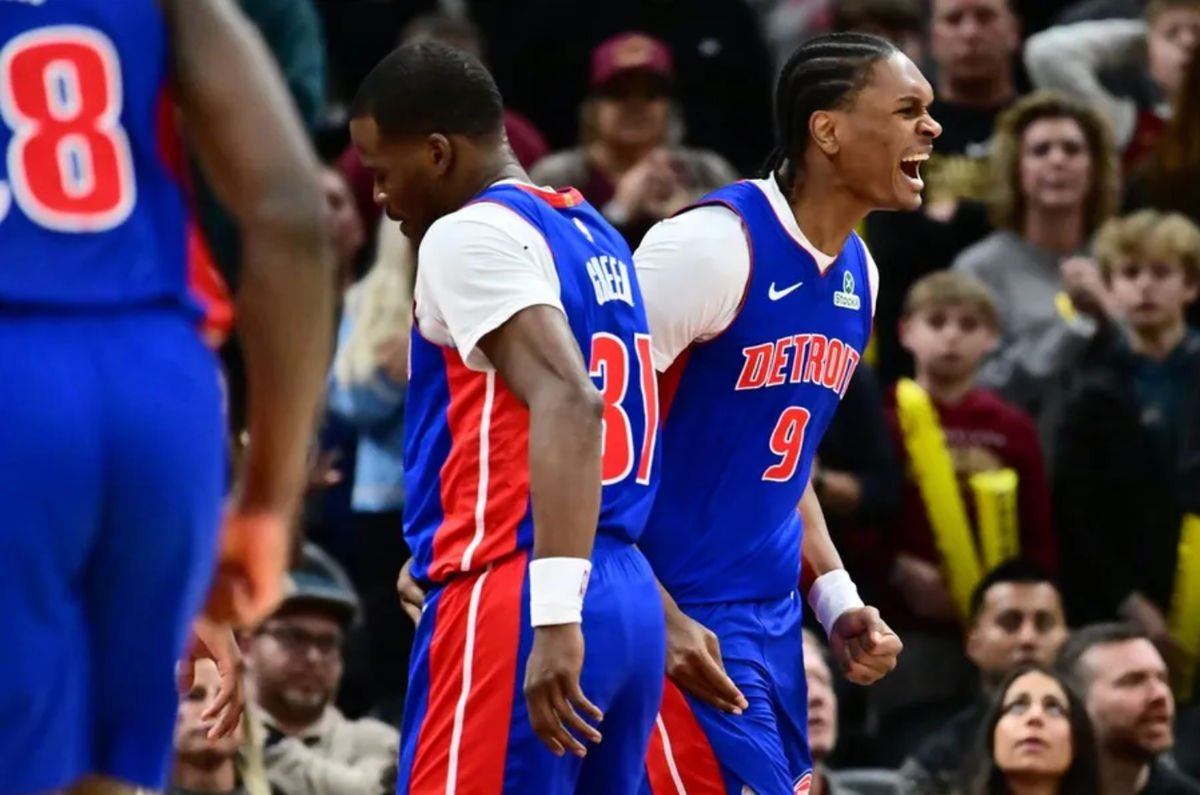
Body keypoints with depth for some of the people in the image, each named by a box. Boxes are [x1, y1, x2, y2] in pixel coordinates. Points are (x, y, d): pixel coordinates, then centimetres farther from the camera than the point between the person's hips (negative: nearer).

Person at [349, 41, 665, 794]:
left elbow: (568, 402, -23)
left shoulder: (470, 233, -9)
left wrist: (555, 613, -30)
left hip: (512, 600, -9)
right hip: (630, 600, 9)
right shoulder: (595, 236, 19)